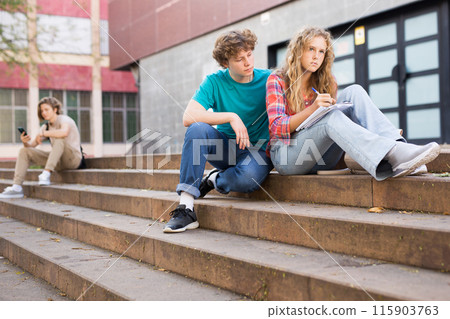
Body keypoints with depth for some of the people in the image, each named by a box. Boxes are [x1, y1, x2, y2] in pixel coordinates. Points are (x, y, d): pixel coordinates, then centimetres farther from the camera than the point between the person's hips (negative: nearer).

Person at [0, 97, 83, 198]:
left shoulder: (64, 119, -10)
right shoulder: (46, 127, 12)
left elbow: (64, 132, -36)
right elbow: (31, 146, 10)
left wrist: (42, 133, -26)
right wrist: (25, 142, -14)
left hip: (74, 158, -7)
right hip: (59, 161, 7)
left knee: (59, 139, -36)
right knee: (24, 151, -2)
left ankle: (46, 174, -39)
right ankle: (16, 188, -10)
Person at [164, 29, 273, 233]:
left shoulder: (268, 80, -4)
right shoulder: (215, 82, -5)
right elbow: (188, 117, -19)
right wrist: (231, 116, -24)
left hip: (258, 150, -1)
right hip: (225, 147, 2)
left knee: (248, 177, -38)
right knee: (198, 128, -31)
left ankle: (215, 181, 0)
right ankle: (186, 208, -31)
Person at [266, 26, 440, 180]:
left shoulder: (326, 83, 12)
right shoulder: (277, 80, -2)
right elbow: (276, 127, -12)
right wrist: (312, 109, -27)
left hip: (320, 158, 5)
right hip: (287, 156, -4)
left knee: (354, 92, -14)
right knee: (331, 117, -33)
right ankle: (392, 156, -53)